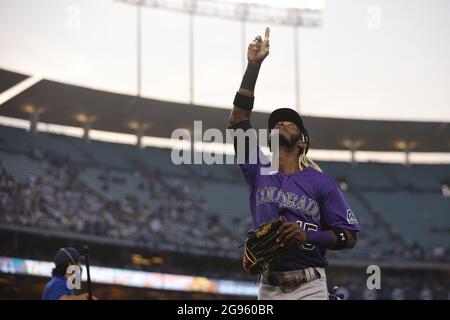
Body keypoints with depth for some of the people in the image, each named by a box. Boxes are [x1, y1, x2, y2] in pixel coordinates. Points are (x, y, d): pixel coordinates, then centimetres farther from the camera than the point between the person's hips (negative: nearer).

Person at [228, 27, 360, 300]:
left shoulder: (321, 182, 4)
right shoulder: (258, 172, 11)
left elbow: (349, 236, 3)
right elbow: (239, 119, 4)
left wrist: (309, 236, -16)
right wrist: (254, 66, 0)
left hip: (310, 287, -3)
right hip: (269, 288, 3)